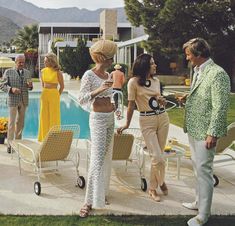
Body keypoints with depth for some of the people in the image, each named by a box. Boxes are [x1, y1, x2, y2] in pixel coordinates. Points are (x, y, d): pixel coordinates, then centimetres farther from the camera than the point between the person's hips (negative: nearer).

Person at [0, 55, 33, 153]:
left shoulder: (27, 72, 8)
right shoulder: (8, 72, -3)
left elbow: (29, 87, 13)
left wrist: (30, 85, -11)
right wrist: (11, 89, -23)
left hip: (24, 100, 4)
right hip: (13, 100, -4)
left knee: (20, 122, 9)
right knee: (12, 122, -5)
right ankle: (10, 144, 0)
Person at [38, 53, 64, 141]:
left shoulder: (57, 72, -9)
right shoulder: (43, 71, 5)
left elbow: (62, 86, -1)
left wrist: (57, 96, 2)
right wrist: (45, 93, 16)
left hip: (54, 95, -5)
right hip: (44, 95, 5)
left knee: (54, 117, 2)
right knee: (44, 116, 9)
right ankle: (45, 137, 20)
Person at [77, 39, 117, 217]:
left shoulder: (108, 75, 10)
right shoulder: (89, 75, -12)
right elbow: (81, 99, -19)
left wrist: (112, 105, 7)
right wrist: (99, 89, -30)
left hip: (110, 118, 8)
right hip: (98, 119, -8)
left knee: (107, 156, 13)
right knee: (97, 159, -10)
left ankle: (102, 192, 27)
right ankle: (90, 201, -2)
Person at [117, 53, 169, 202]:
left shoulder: (156, 80, 8)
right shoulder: (134, 82, -9)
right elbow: (131, 105, -3)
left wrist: (162, 101, -4)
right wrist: (127, 124, 2)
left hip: (163, 118, 6)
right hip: (147, 121, -5)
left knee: (159, 155, 11)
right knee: (157, 158, -8)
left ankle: (153, 187, 31)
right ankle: (160, 181, 22)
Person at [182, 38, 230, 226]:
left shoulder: (217, 73, -18)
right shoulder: (198, 72, 11)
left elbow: (220, 107, -20)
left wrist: (213, 133, -20)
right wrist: (187, 98, 9)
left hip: (205, 132, -9)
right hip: (193, 129, 9)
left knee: (204, 171, 0)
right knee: (198, 169, 20)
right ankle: (199, 202, 36)